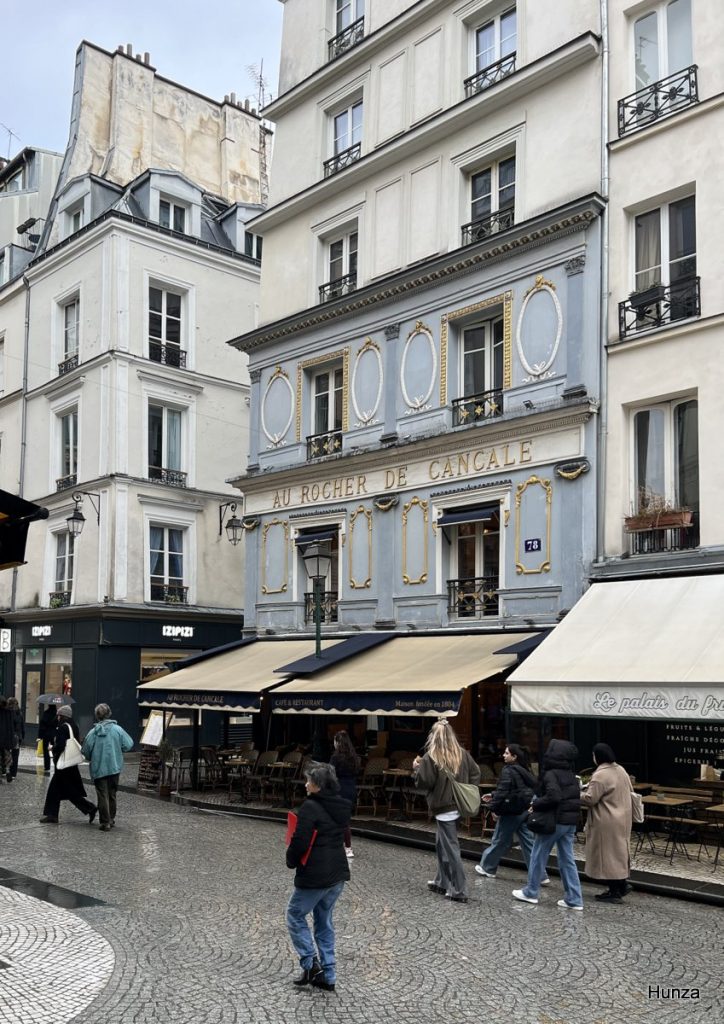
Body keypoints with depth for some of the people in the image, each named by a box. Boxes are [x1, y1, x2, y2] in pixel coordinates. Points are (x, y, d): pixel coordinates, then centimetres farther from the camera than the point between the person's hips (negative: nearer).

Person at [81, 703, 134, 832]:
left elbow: (85, 751, -7)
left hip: (98, 769, -2)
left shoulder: (93, 732, -10)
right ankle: (111, 819, 26)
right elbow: (128, 745, -4)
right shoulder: (117, 729, -7)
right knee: (112, 794, 17)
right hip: (114, 767, 2)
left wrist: (92, 759, 14)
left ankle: (105, 822, 0)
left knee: (102, 795, 3)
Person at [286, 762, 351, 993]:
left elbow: (300, 842, -21)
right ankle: (327, 975, 19)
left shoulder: (310, 807, -18)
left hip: (315, 876, -8)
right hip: (338, 873, 8)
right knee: (325, 921, 17)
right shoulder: (341, 807, 7)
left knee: (295, 915, 11)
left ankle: (310, 964, 5)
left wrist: (291, 860, -2)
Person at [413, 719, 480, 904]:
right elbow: (476, 773, 8)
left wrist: (417, 769, 2)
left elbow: (423, 782, -15)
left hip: (443, 808, -7)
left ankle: (459, 890, 2)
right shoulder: (462, 754, 5)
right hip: (459, 805, 7)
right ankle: (442, 882, 30)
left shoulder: (431, 757, -13)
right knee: (441, 843, 22)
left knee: (451, 848, -1)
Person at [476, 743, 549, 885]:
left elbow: (502, 791, -20)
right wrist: (493, 796, 23)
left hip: (511, 813, -8)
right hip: (525, 811, 8)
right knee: (529, 844, 8)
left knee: (499, 841, 9)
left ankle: (487, 867, 26)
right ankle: (541, 876, 5)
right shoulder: (524, 770, 11)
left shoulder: (508, 770, -16)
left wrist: (495, 808, -8)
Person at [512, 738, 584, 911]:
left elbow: (553, 797, -27)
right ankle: (574, 900, 8)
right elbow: (576, 797, 13)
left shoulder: (550, 774, -15)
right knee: (567, 860, 10)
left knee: (538, 855, 8)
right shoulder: (571, 775, 9)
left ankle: (531, 892, 19)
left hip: (555, 821, -7)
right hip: (571, 821, 7)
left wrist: (535, 804, -13)